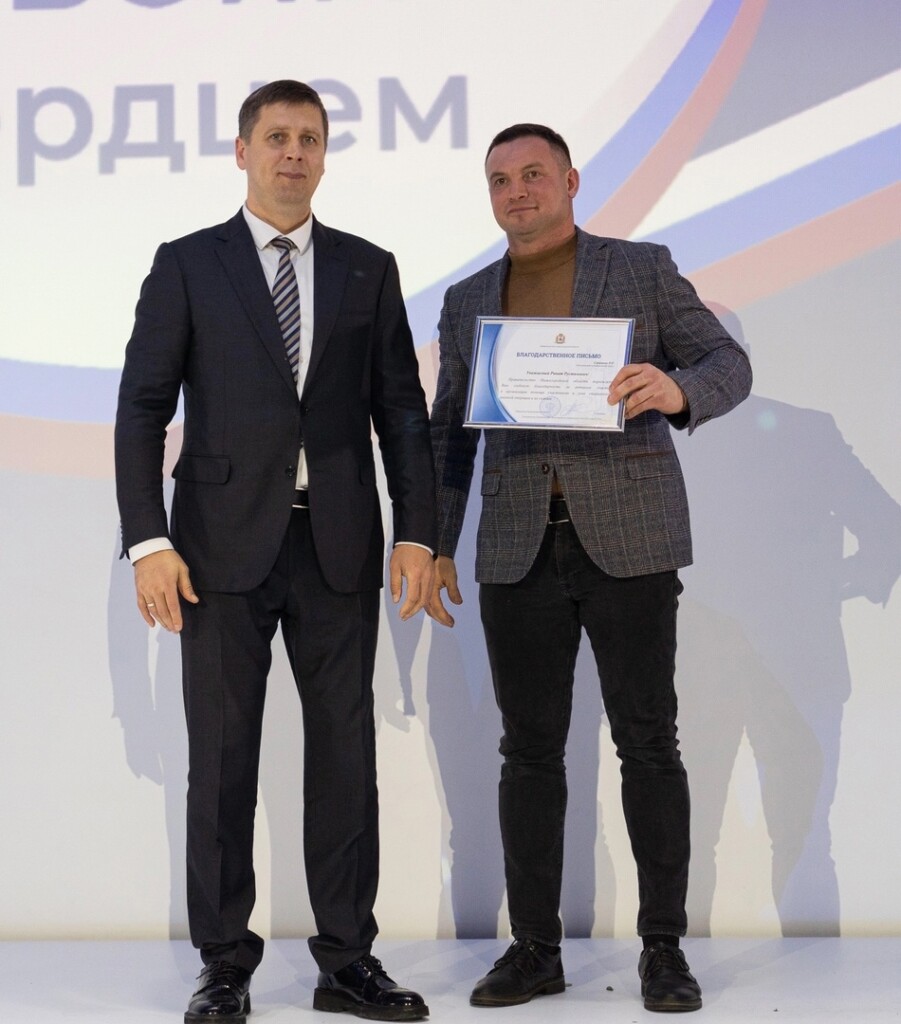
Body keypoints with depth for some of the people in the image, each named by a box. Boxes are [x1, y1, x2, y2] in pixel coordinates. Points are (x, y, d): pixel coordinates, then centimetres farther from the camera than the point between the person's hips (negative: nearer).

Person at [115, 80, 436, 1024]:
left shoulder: (367, 269, 10)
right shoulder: (187, 266, 4)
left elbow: (400, 410, 8)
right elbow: (143, 408, -1)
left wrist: (416, 532, -2)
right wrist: (147, 540, -10)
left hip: (339, 546, 2)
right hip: (225, 545, -2)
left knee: (345, 751, 5)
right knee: (222, 757, 3)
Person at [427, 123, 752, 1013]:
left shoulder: (642, 269, 3)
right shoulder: (469, 301, 13)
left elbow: (728, 368, -3)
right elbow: (451, 434, 15)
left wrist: (676, 389, -26)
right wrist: (434, 547, 6)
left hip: (628, 539, -3)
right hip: (519, 548, 3)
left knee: (647, 741, -4)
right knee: (530, 748, 3)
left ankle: (663, 948, 5)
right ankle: (534, 948, 11)